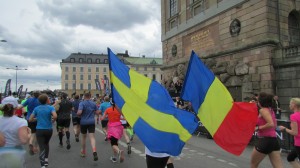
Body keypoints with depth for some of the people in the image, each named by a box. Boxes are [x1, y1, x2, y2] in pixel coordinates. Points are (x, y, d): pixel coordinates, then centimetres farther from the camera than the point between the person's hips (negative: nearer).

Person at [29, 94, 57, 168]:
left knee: (42, 148, -3)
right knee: (46, 144, 27)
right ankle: (46, 159, 26)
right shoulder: (51, 107, -7)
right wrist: (52, 120, -4)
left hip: (39, 130, 0)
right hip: (49, 129, 0)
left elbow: (30, 119, 3)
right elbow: (55, 116, -24)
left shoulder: (36, 108, 1)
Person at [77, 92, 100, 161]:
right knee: (92, 137, -6)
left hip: (83, 122, -1)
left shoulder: (82, 103, -8)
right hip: (91, 122, 1)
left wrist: (77, 113, 2)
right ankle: (94, 151, -28)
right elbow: (97, 112, 9)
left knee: (84, 137, 17)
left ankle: (83, 152, 33)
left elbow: (79, 112, -20)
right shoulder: (93, 103, 4)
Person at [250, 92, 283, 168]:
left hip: (264, 140, -8)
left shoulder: (263, 110, -12)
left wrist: (258, 128, -13)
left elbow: (271, 124, -25)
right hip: (274, 140, 8)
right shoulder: (270, 110, 13)